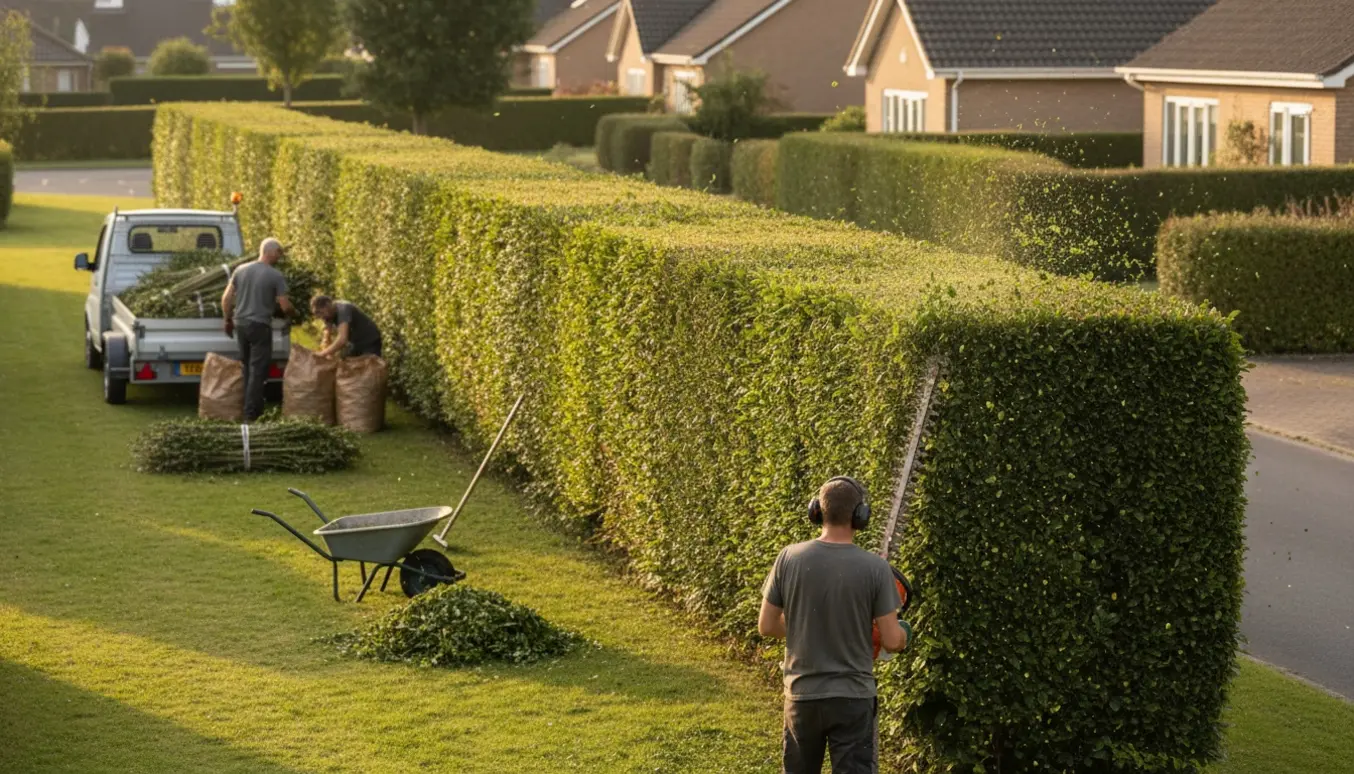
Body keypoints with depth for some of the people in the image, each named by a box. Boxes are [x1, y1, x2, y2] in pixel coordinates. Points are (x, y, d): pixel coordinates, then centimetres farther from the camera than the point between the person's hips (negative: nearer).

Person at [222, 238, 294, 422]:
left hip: (240, 324, 5)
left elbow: (226, 299, 6)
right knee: (257, 371, 0)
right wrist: (294, 313, 13)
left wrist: (228, 320, 18)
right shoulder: (276, 276, -8)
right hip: (260, 326, -5)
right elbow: (285, 306, -9)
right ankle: (251, 415, -2)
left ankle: (253, 409, 24)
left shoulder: (241, 270, 6)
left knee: (246, 368, 16)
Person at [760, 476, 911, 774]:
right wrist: (903, 634, 15)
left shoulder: (789, 558, -7)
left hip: (802, 695, 3)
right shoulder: (875, 567, -13)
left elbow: (767, 626, 0)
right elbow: (891, 641, -9)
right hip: (854, 699, -2)